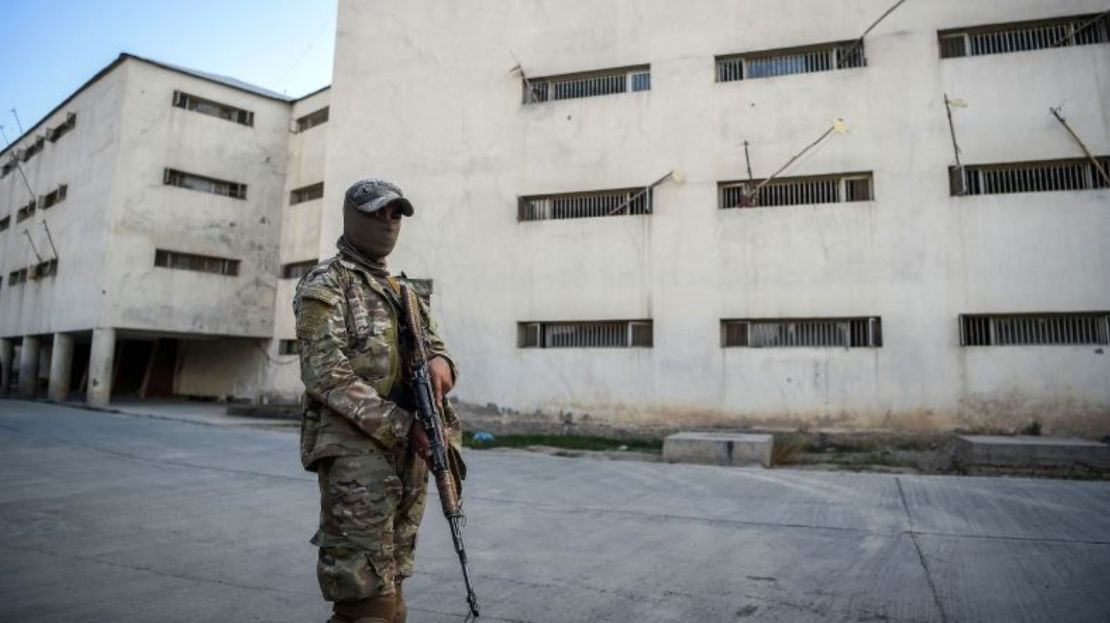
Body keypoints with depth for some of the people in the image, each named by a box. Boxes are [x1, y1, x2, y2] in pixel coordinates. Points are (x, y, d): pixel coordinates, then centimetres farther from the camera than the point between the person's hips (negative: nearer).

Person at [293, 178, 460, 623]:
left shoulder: (403, 291, 19)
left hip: (408, 449, 7)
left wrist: (439, 363, -10)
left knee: (389, 581, 15)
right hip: (355, 451, -7)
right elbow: (327, 376, -14)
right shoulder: (325, 285, -4)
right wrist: (403, 426, -19)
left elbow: (434, 345, 16)